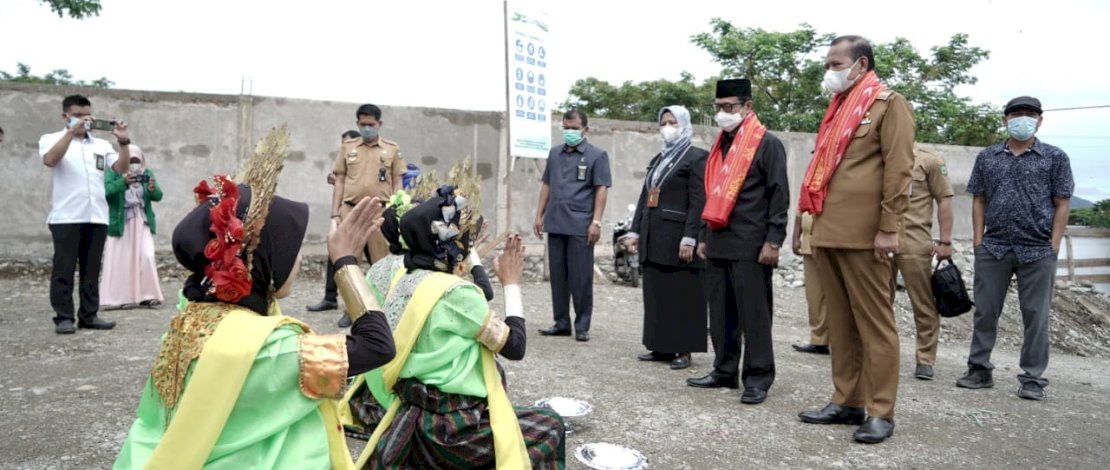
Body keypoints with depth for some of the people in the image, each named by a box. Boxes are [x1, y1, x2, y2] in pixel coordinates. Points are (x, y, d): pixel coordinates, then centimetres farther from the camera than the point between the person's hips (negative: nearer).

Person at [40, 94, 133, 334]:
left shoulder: (101, 144, 15)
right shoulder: (51, 139, 6)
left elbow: (121, 168, 4)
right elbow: (50, 160, -15)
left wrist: (124, 141, -9)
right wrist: (72, 131, -21)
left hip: (97, 217, 4)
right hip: (66, 217, -3)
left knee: (92, 269, 7)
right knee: (64, 269, -1)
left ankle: (89, 315, 13)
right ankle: (64, 317, 5)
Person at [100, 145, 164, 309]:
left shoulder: (147, 173, 7)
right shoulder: (113, 172, -1)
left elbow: (158, 196, 0)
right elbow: (105, 190, -17)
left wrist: (153, 189, -23)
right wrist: (123, 182, -34)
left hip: (142, 223, 2)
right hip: (120, 224, -2)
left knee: (146, 257, -6)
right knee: (121, 260, -2)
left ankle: (147, 296, -1)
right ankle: (122, 297, 1)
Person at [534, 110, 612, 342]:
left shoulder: (597, 155, 1)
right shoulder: (555, 153, 15)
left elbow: (601, 189, -5)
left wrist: (596, 221, -13)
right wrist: (539, 215, 12)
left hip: (581, 225, -5)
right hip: (555, 224, 5)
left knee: (581, 277, -1)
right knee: (558, 275, 8)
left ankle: (582, 326, 8)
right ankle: (561, 323, 18)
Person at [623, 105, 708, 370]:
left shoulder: (696, 157, -3)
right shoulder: (658, 160, 20)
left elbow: (698, 201, -12)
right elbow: (644, 197, 18)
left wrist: (689, 239, -19)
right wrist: (635, 231, 11)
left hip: (677, 239, -7)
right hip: (653, 239, 7)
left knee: (682, 294, -2)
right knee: (656, 293, 9)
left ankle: (684, 350, 5)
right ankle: (661, 346, 17)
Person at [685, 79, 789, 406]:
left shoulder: (767, 143, -5)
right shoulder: (720, 146, 17)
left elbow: (779, 195, -9)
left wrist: (773, 241, -14)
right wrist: (704, 237, 18)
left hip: (750, 246, -7)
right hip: (717, 244, 7)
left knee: (753, 314, -1)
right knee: (720, 313, 11)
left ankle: (757, 377, 8)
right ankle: (724, 371, 22)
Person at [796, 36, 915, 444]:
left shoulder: (889, 104, -2)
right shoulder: (838, 108, 21)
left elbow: (898, 170, -10)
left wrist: (888, 229, -16)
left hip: (863, 235, -8)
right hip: (828, 233, 8)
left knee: (874, 324, -1)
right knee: (839, 323, 11)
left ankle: (880, 412, 6)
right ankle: (846, 402, 19)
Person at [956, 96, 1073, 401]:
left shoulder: (1055, 158, 4)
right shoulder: (987, 157, 10)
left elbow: (1062, 205, 2)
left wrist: (1053, 248, -5)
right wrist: (978, 242, 3)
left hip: (1037, 251, -2)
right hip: (993, 249, 2)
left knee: (1036, 316, 3)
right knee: (985, 312, 6)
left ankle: (1033, 379, 12)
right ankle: (979, 370, 16)